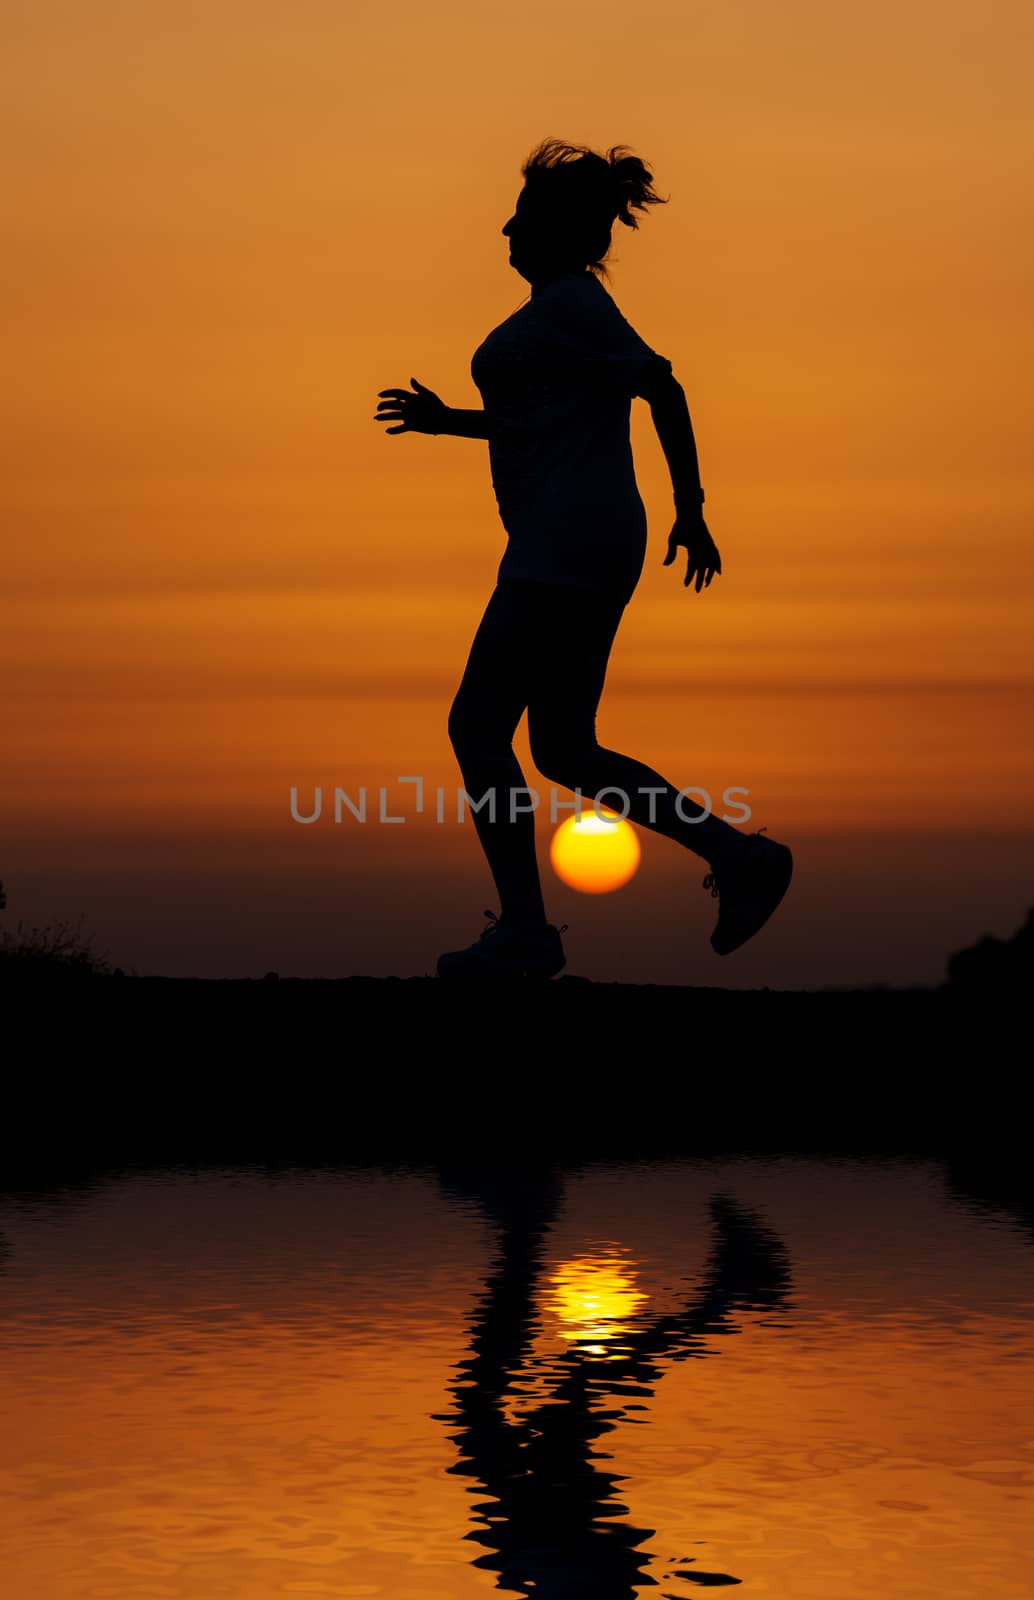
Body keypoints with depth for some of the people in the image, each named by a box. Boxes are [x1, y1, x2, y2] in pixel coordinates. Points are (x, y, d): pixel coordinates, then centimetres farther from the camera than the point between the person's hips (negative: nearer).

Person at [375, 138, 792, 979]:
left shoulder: (569, 302, -9)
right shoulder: (567, 304, 21)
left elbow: (663, 388, -17)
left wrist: (691, 509, -16)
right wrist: (447, 420, 26)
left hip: (566, 547, -10)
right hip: (576, 546, 10)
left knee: (478, 725, -6)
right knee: (564, 749, 10)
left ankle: (524, 928, -4)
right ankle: (741, 856, 5)